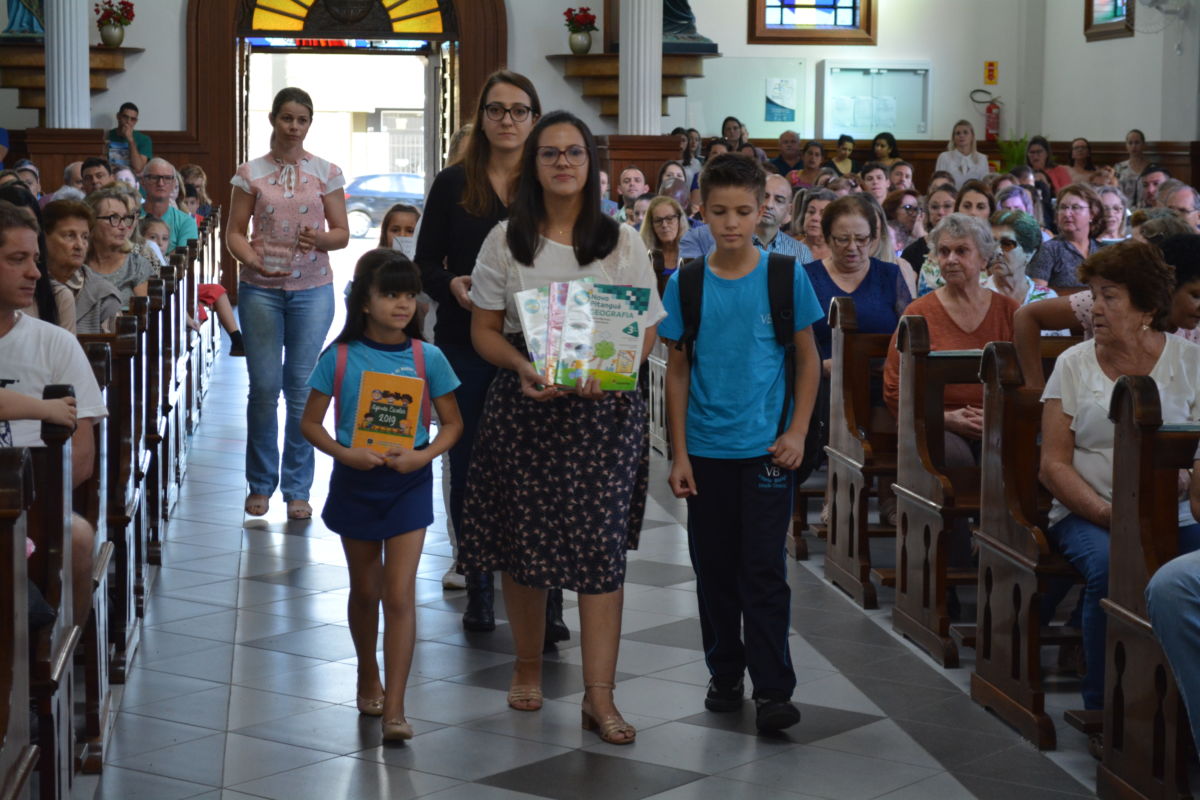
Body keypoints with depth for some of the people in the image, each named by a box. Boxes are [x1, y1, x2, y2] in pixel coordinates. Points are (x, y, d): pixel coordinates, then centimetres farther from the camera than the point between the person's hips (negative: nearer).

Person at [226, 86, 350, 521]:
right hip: (261, 289, 0)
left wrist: (320, 239, -17)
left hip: (312, 289, 0)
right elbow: (234, 232, 4)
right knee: (264, 387, 1)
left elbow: (342, 232, 5)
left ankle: (298, 489, 11)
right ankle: (260, 484, 16)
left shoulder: (326, 172, 4)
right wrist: (254, 262, -15)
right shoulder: (251, 173, 4)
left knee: (302, 388, 1)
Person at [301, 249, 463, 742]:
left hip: (407, 483, -1)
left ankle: (394, 709, -7)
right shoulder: (339, 358, -5)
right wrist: (345, 453, -18)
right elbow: (310, 422, -1)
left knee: (399, 596, -7)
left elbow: (452, 423, 2)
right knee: (365, 590, 16)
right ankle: (369, 678, 39)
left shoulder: (427, 358, -4)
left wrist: (424, 455, -16)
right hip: (355, 481, 1)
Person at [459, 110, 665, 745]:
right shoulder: (506, 240, 5)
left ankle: (599, 696, -5)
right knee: (522, 539, 7)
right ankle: (528, 665, 28)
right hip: (524, 405, 1)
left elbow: (647, 331, 4)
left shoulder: (621, 242, 4)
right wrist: (522, 366, -14)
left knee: (600, 544, -7)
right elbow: (484, 330, 6)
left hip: (605, 406, -1)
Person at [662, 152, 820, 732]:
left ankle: (772, 689, 1)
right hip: (706, 449, 2)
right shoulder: (685, 284, 0)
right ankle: (724, 675, 24)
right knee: (714, 568, 10)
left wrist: (798, 431, -6)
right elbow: (677, 370, 4)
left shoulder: (786, 277, -4)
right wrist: (680, 454, 1)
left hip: (766, 447, -2)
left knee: (763, 570, -4)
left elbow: (807, 359, 4)